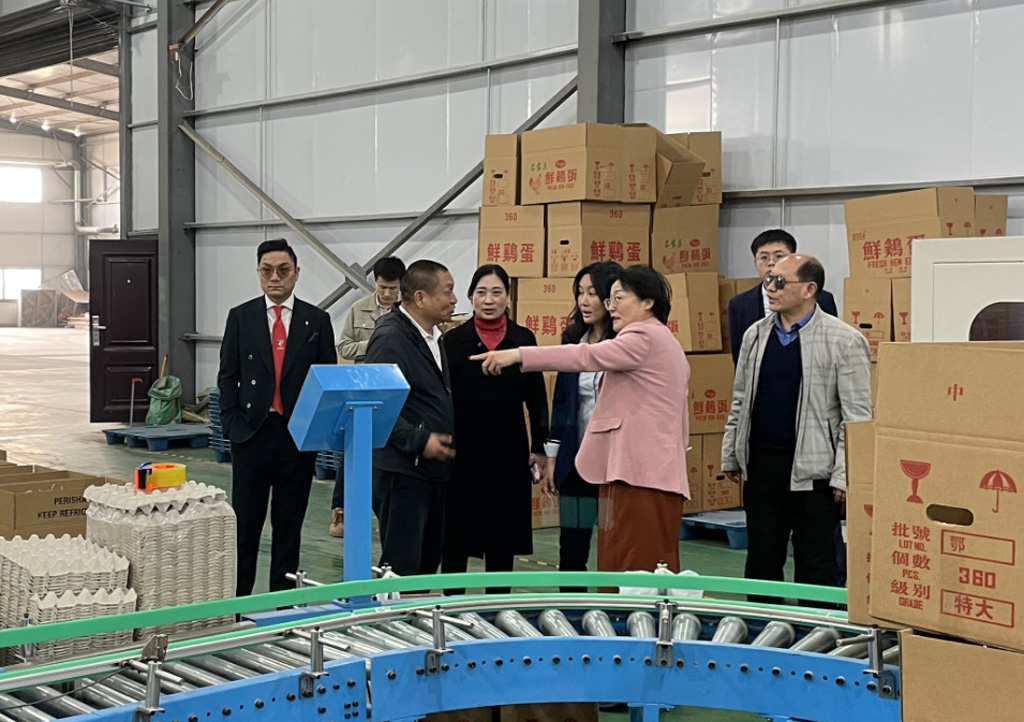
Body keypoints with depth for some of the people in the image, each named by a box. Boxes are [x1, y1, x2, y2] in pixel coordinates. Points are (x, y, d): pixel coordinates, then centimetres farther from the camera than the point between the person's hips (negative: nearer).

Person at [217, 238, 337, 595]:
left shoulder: (317, 321, 4)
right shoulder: (241, 317, 5)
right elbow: (228, 376, 5)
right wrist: (231, 424, -3)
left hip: (299, 436, 0)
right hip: (252, 433, 0)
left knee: (288, 526, 8)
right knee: (245, 525, 4)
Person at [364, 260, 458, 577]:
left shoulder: (433, 337, 15)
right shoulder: (390, 337, -15)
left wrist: (444, 440, 13)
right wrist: (420, 441, -21)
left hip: (434, 469, 9)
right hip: (402, 471, -9)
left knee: (428, 563, 14)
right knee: (401, 569, -5)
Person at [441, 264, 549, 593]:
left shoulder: (524, 339, 4)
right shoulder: (453, 340, 0)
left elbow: (536, 398, 7)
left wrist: (539, 447, 2)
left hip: (509, 447, 1)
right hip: (463, 446, -1)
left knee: (503, 534, 7)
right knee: (456, 533, 5)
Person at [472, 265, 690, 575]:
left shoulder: (644, 336, -8)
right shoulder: (666, 343, 25)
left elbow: (586, 356, -22)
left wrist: (518, 355, -26)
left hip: (640, 476, -10)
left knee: (632, 573, -11)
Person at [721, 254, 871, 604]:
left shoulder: (844, 340, -7)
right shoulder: (756, 335, 10)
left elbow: (857, 414, -8)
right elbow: (740, 401, 17)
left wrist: (844, 476, -12)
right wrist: (731, 456, 14)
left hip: (811, 470, -5)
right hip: (761, 464, 5)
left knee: (815, 568, 3)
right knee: (761, 562, 13)